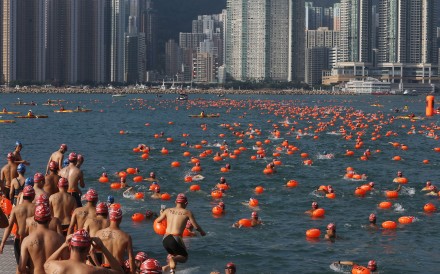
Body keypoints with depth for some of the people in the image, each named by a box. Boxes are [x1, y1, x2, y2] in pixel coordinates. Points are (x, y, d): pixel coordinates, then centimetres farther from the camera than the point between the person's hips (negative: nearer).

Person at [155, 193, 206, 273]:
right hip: (176, 239, -4)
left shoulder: (168, 210, 9)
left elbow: (157, 220, 23)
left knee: (172, 254, 32)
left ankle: (172, 270, 6)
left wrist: (161, 214, 45)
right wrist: (202, 232, 22)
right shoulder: (187, 213, 0)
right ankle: (173, 259, -17)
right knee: (184, 257, 17)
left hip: (165, 239, 4)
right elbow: (196, 227, 1)